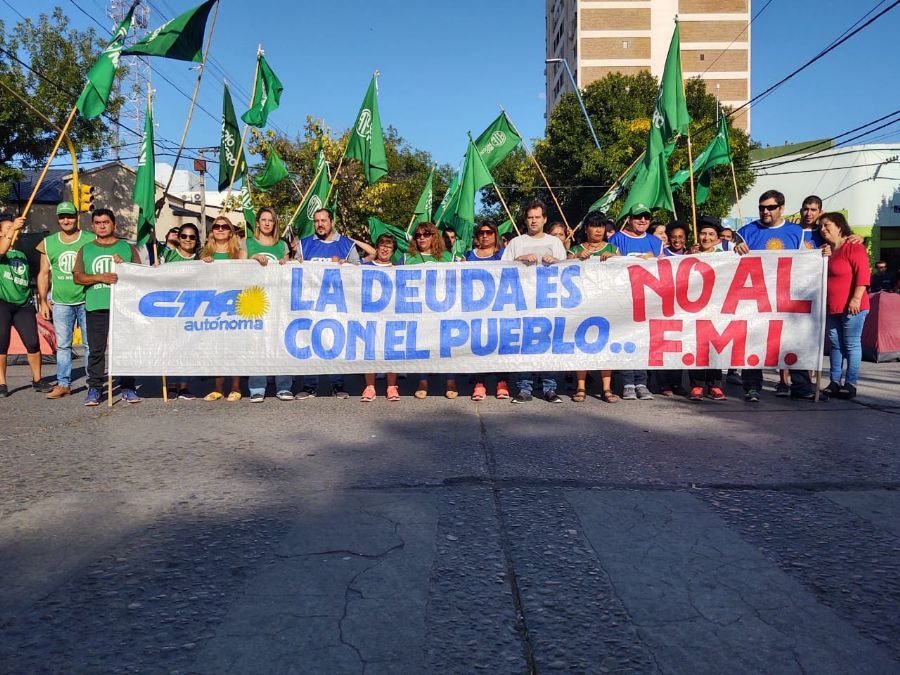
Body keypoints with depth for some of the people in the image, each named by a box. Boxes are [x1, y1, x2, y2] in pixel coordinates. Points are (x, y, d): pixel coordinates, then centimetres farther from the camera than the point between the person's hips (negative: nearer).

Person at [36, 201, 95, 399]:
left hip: (87, 301, -3)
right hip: (60, 302, 3)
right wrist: (43, 301, 7)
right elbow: (44, 274, 13)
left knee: (90, 344, 0)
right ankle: (63, 384, 13)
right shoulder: (48, 243, 9)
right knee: (62, 345, 6)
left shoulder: (91, 240, 1)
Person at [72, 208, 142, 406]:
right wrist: (99, 277, -8)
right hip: (95, 307, 1)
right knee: (96, 349, 1)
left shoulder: (127, 248, 12)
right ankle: (95, 388, 8)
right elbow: (77, 277, 7)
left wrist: (125, 267, -8)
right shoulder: (85, 250, 15)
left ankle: (128, 388, 7)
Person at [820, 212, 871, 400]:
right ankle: (834, 382, 17)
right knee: (835, 345, 11)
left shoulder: (853, 247, -9)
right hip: (831, 308, 8)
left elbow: (862, 274, -17)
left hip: (851, 307, -8)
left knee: (851, 345, -1)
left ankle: (850, 384, 3)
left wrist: (856, 298, -22)